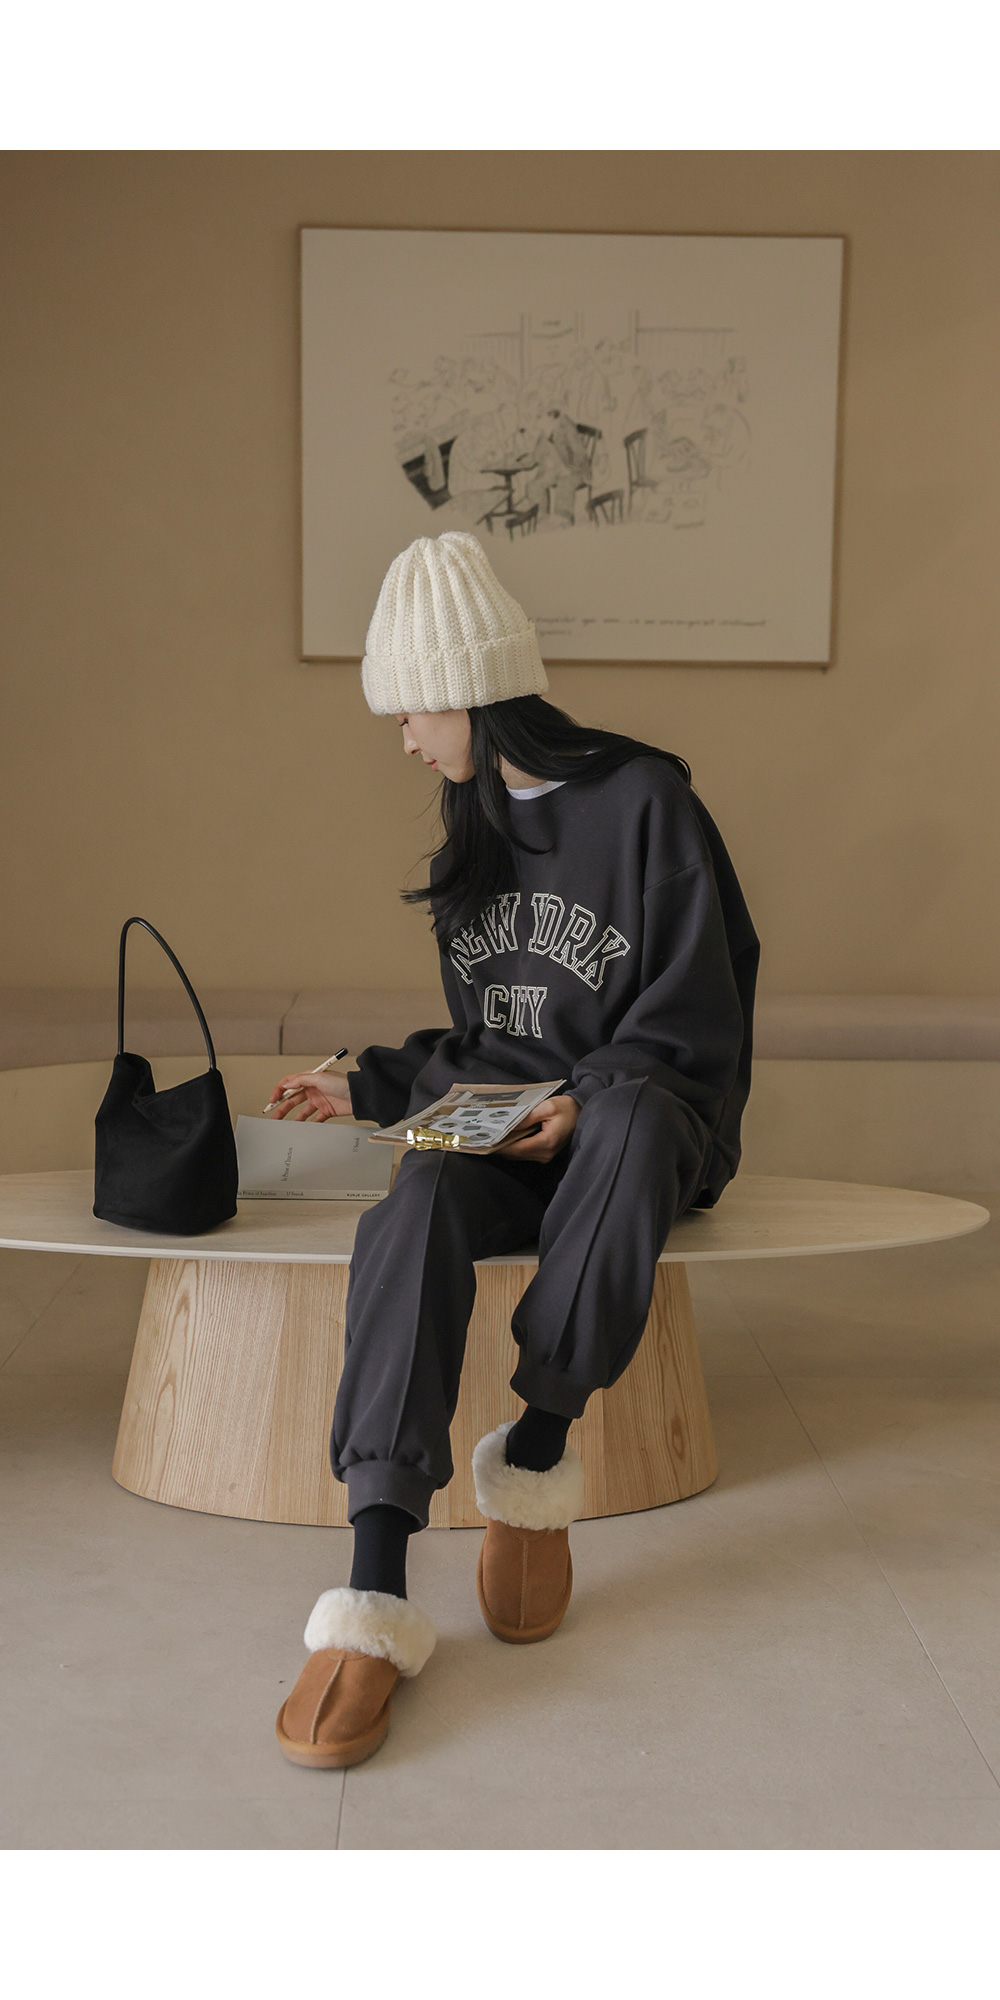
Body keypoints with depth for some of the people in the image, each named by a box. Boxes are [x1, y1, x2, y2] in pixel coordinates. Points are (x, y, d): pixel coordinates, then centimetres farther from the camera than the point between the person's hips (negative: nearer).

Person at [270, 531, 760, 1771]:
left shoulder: (645, 800, -3)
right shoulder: (473, 829, 17)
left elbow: (695, 1029, -6)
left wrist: (589, 1105, -20)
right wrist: (368, 1088, 16)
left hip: (639, 1116, -4)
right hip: (499, 1119, 4)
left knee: (633, 1124, -42)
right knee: (413, 1214, -31)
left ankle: (535, 1454, -27)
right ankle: (375, 1597, -40)